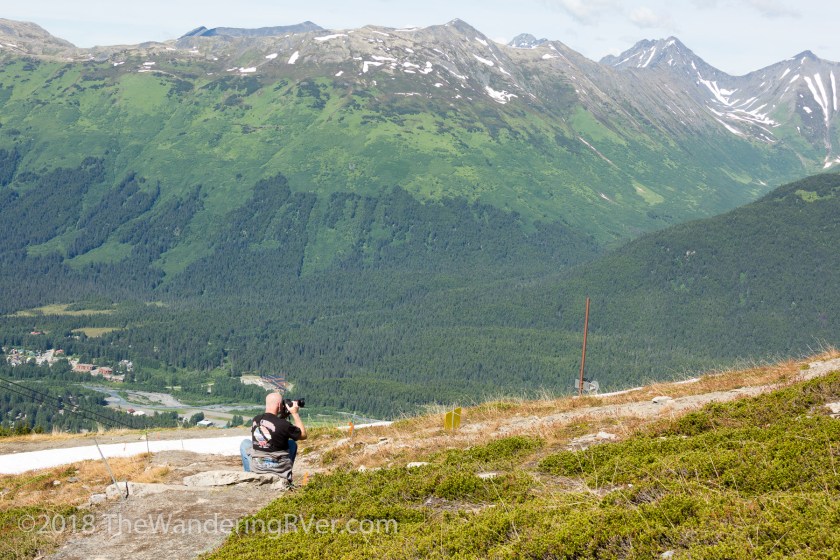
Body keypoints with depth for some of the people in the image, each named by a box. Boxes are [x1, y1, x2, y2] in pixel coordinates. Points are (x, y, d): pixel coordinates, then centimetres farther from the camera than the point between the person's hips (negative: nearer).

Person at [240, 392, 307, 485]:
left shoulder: (255, 420, -4)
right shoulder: (284, 424, -18)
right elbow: (303, 435, -1)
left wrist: (282, 416, 12)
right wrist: (295, 414, 4)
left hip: (256, 467, 3)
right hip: (279, 469, -3)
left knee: (245, 443, 29)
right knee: (292, 444, 24)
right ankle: (286, 476, 30)